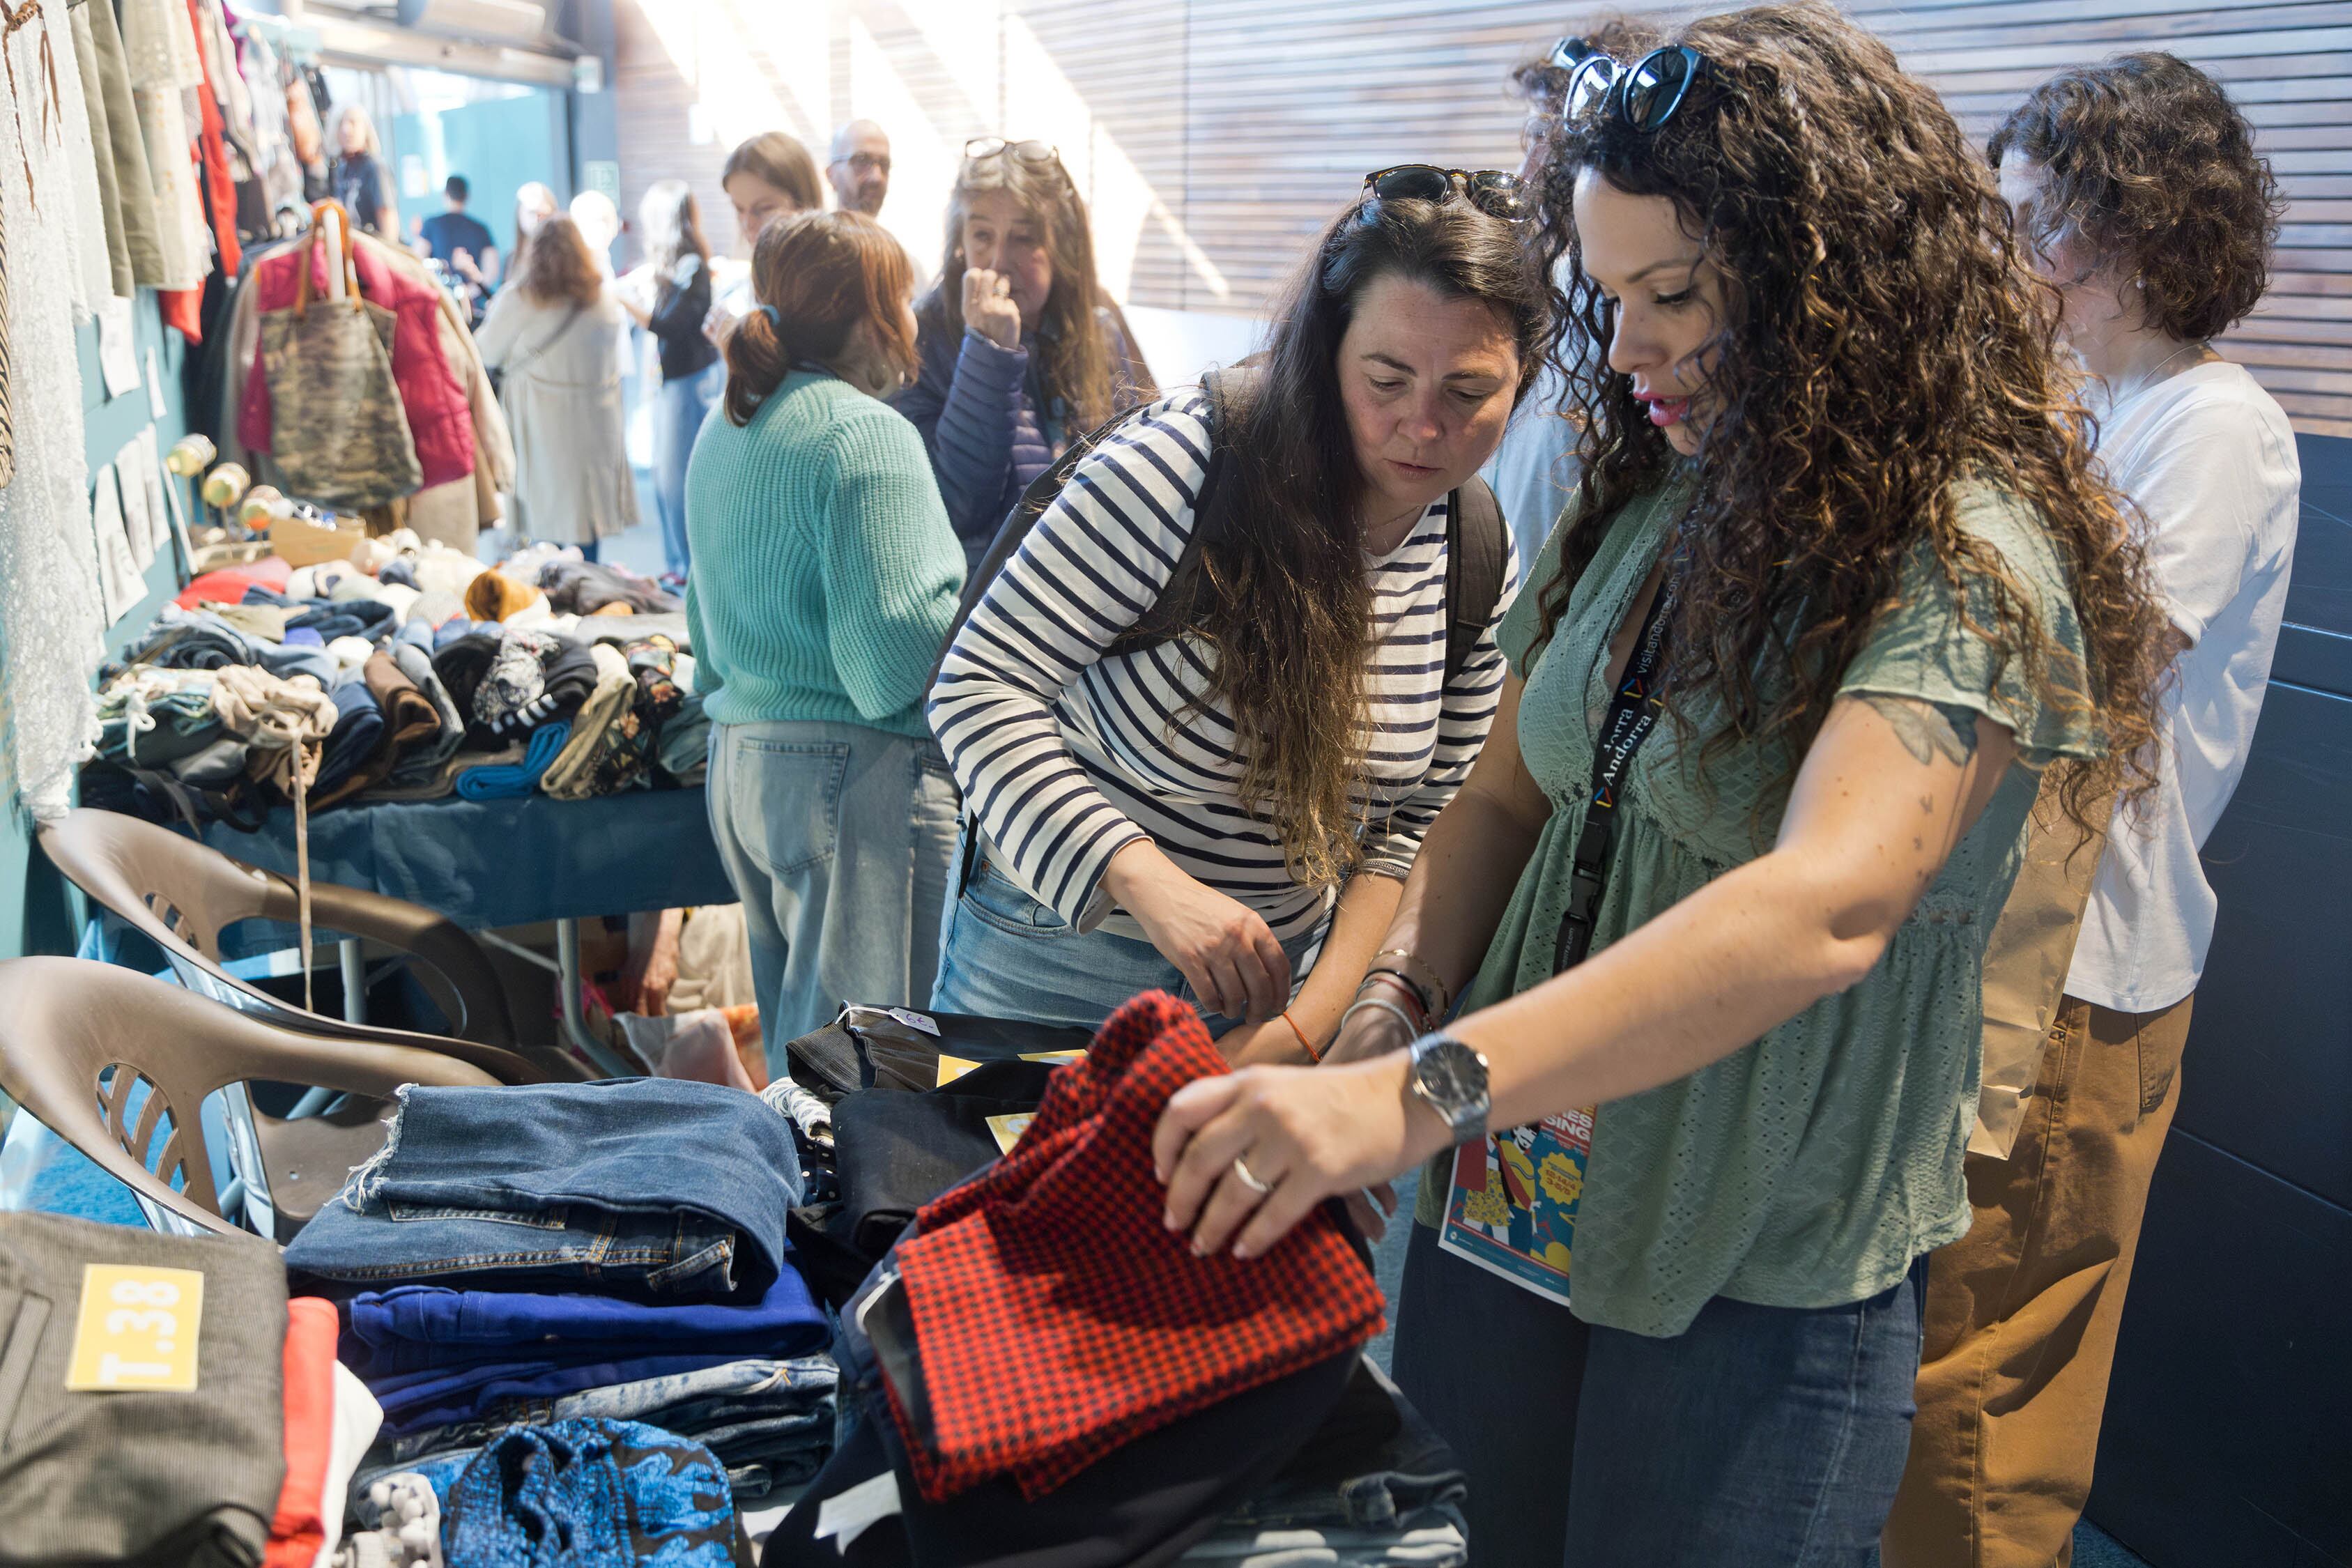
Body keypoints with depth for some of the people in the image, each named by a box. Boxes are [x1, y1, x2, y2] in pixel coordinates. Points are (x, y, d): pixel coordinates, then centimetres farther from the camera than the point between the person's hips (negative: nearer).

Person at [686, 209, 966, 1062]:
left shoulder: (724, 427, 15)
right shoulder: (864, 432, -14)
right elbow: (892, 655, -21)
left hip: (738, 765, 10)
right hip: (855, 776, -9)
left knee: (792, 1048, 20)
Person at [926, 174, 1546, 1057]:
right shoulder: (1182, 464, -22)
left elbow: (1422, 815, -1)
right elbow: (980, 686, -20)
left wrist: (1314, 1016, -13)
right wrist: (1145, 879, -30)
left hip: (1277, 973, 4)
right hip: (1061, 946, -3)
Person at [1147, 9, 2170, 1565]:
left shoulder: (1972, 558, -17)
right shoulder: (1646, 496, 5)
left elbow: (1824, 909, -33)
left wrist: (1423, 1092, -41)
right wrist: (1391, 1008, -9)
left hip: (1759, 1288, -6)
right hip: (1507, 1207, 6)